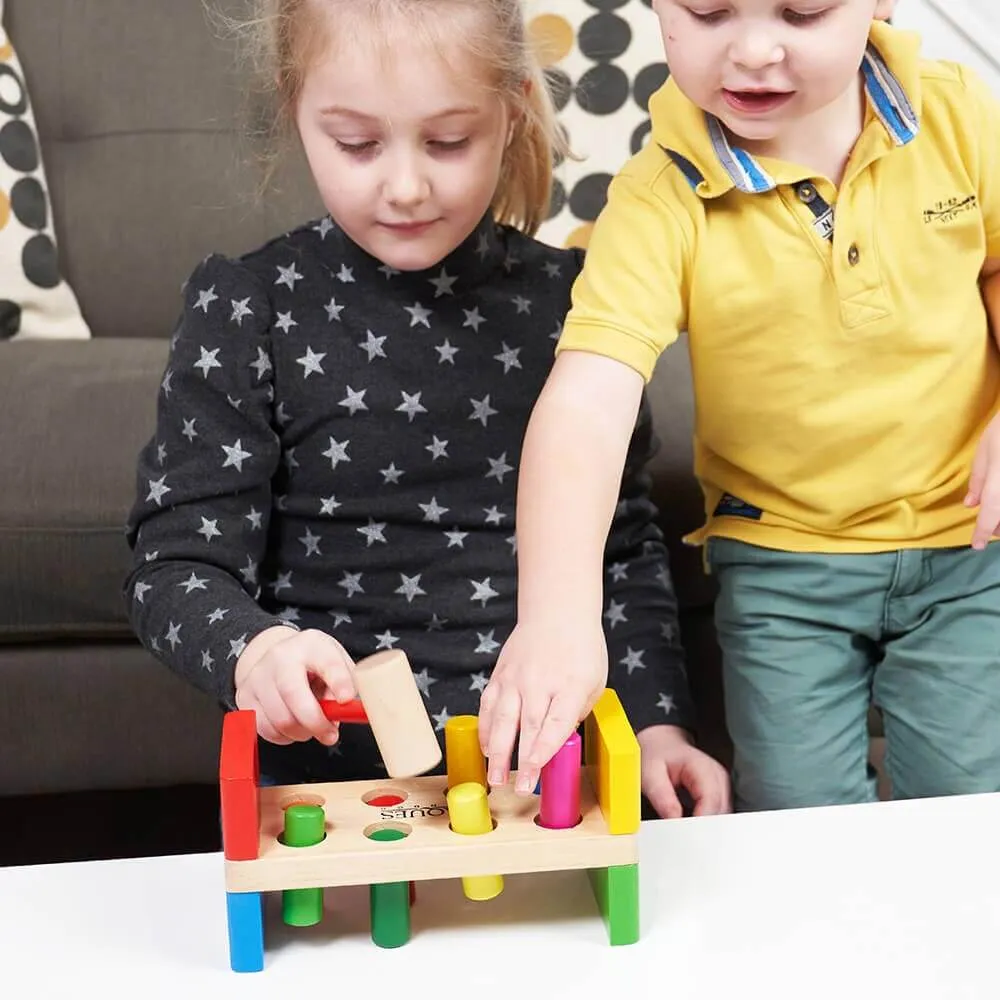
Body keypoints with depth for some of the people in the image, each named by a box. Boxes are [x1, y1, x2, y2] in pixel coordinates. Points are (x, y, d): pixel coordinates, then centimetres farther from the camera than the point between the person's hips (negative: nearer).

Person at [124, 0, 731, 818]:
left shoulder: (568, 298, 5)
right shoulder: (249, 308, -2)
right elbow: (179, 566, -4)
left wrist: (657, 720, 5)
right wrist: (253, 651, -25)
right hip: (330, 774, -2)